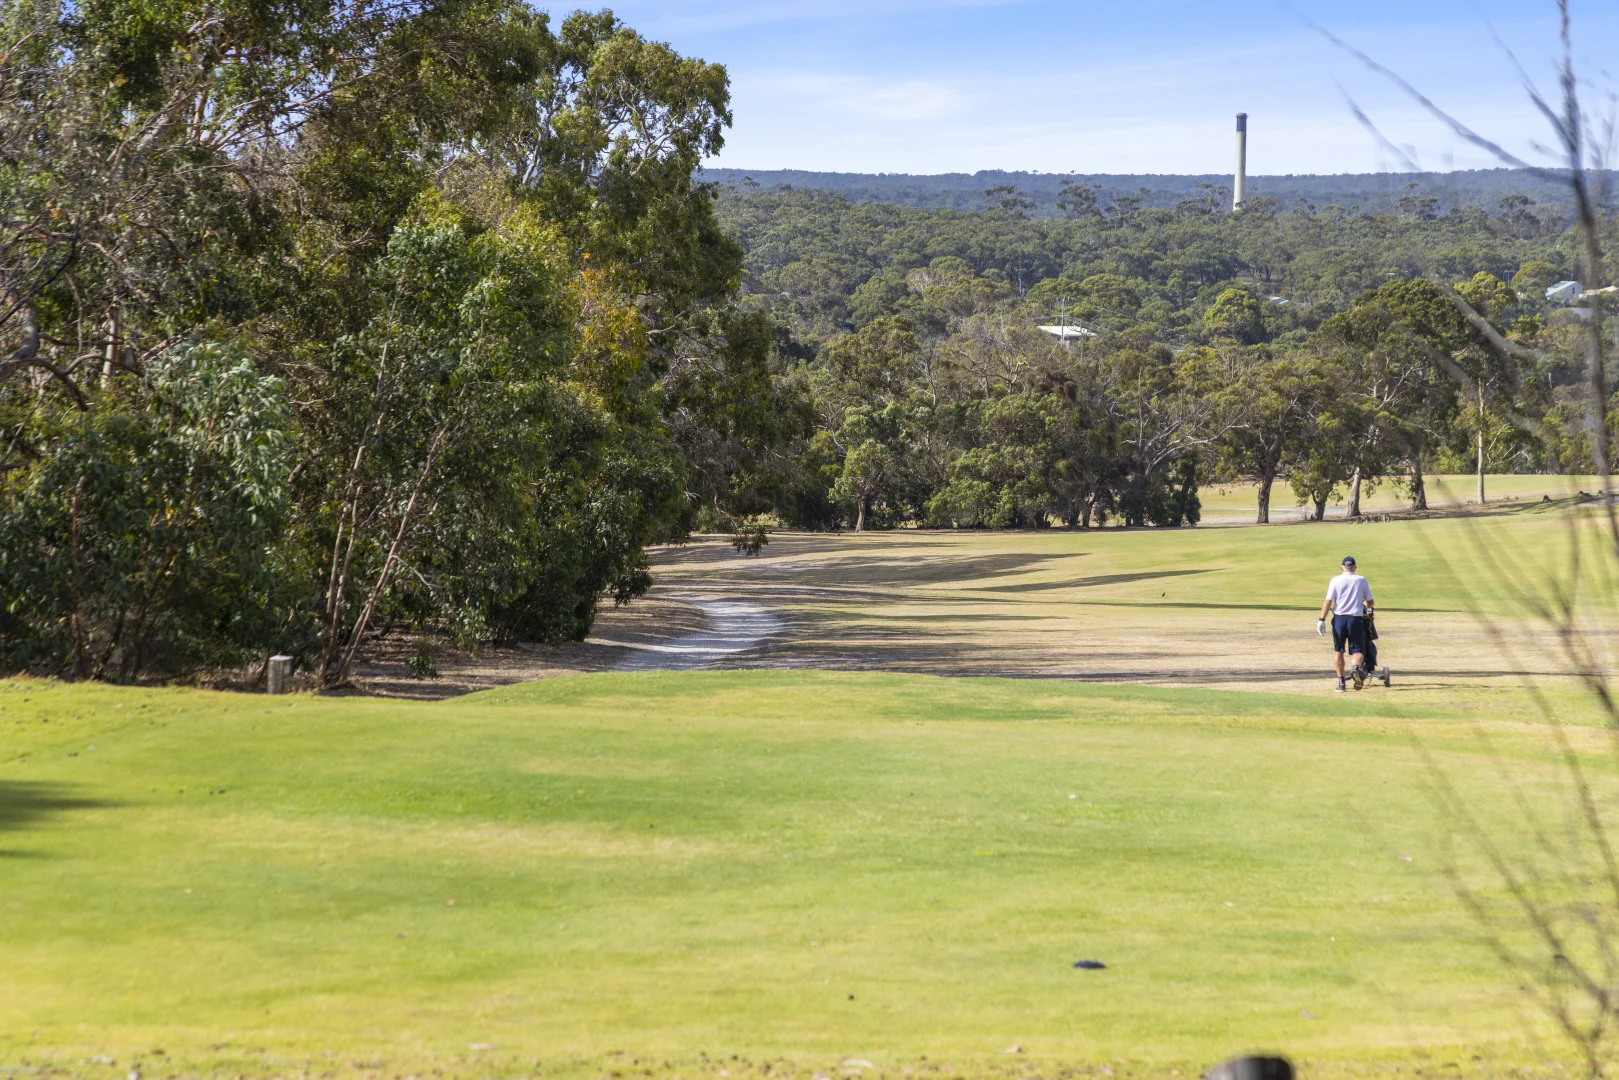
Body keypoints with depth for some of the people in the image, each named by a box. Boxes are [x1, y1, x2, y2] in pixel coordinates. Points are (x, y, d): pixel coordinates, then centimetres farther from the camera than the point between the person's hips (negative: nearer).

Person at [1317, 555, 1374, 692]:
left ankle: (1341, 682, 10)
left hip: (1339, 618, 0)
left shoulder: (1335, 581, 0)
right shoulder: (1362, 581, 5)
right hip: (1356, 619, 0)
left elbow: (1328, 601, -7)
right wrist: (1367, 608, 37)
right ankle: (1356, 667, -31)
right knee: (1357, 650, 3)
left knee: (1338, 651, 12)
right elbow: (1370, 602, 13)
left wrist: (1322, 620, -7)